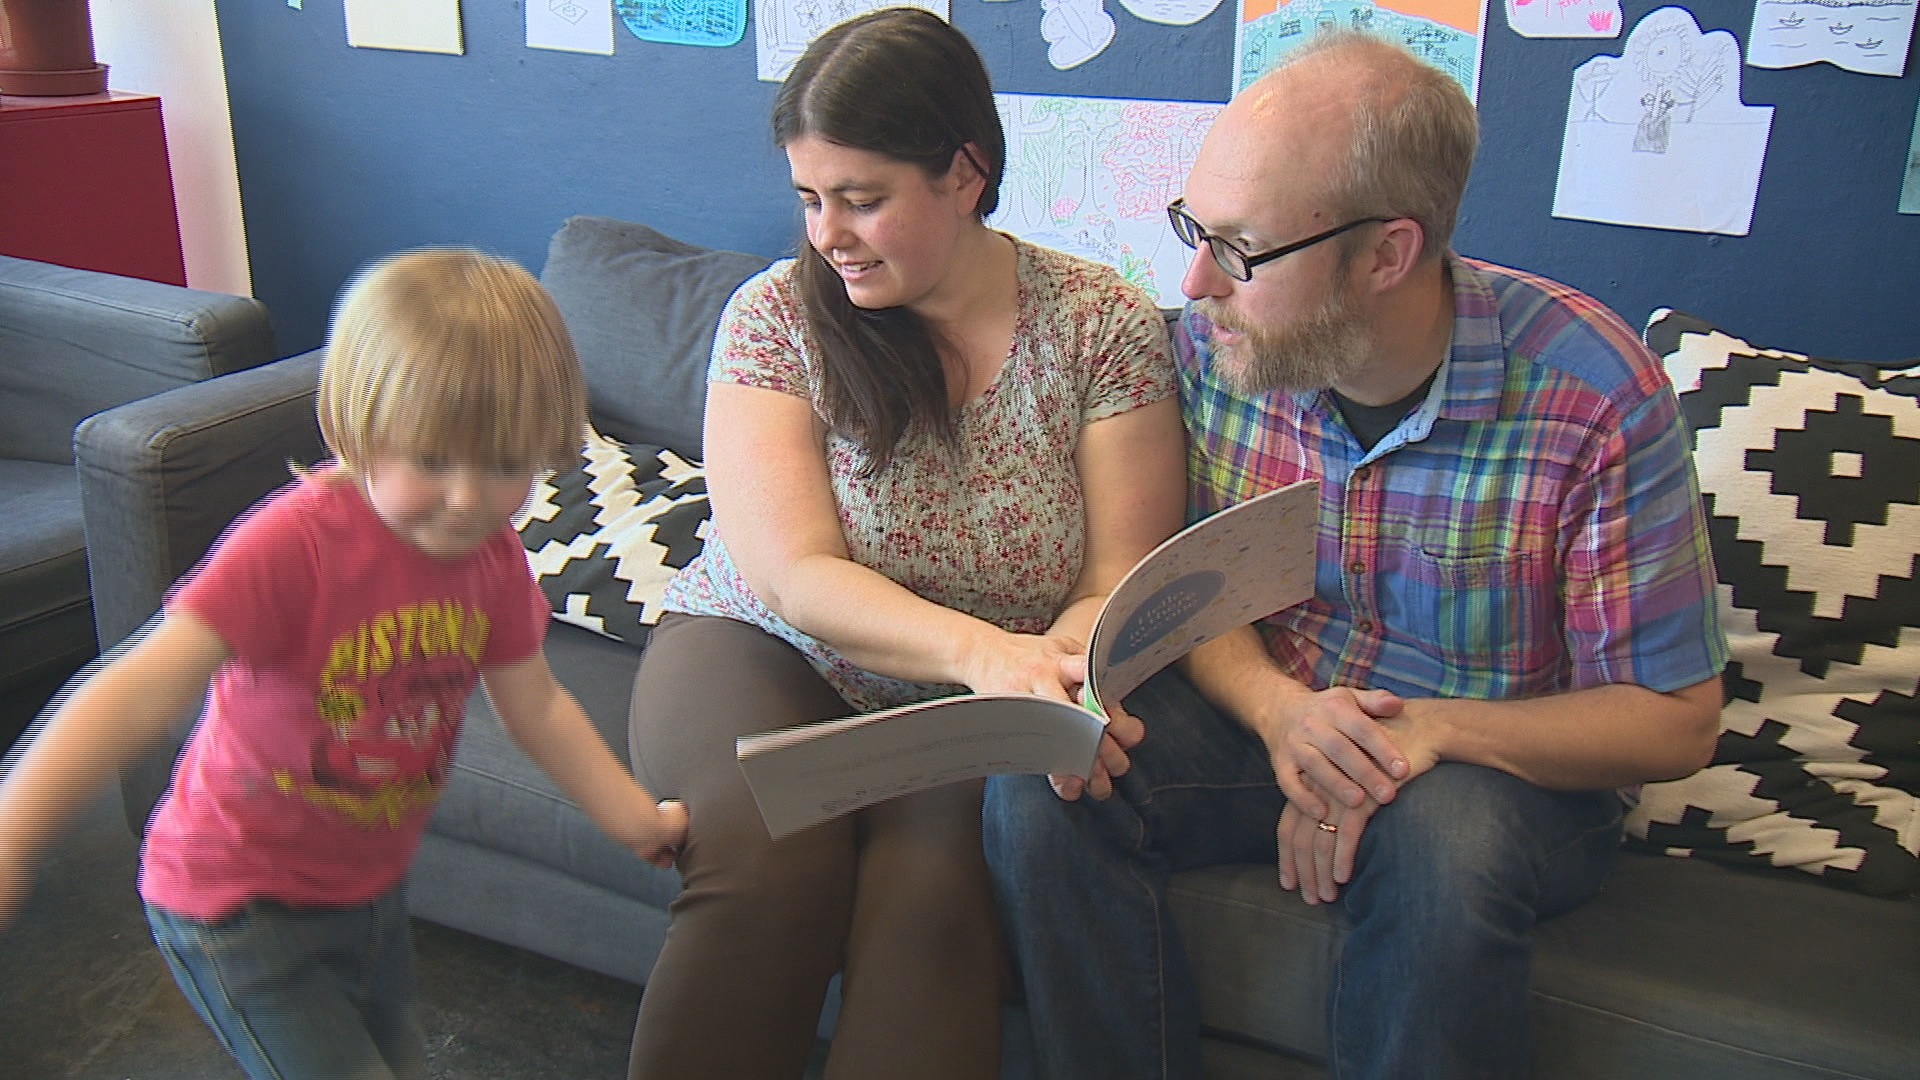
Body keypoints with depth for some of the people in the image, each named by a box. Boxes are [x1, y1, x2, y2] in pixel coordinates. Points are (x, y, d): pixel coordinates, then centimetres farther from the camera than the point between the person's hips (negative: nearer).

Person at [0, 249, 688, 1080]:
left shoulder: (492, 556, -9)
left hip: (371, 888, 7)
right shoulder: (295, 544, -30)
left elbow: (535, 706, 2)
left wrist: (640, 822, 2)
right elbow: (142, 690, -38)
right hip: (240, 907, -7)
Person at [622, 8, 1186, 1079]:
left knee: (930, 894, -31)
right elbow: (796, 578, -15)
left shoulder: (1107, 324, -4)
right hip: (767, 660, 1)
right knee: (771, 869, -30)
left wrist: (1058, 665, -30)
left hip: (974, 712, 0)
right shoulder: (776, 313, -5)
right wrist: (983, 647, -32)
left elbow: (1125, 584, -6)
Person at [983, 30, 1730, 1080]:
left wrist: (1429, 731, -28)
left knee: (1442, 847, -36)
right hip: (1265, 706, 3)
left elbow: (1673, 719, -13)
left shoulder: (1594, 391, -20)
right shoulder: (1212, 343, -10)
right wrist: (1276, 709, -21)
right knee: (1039, 784, -22)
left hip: (1498, 754, -2)